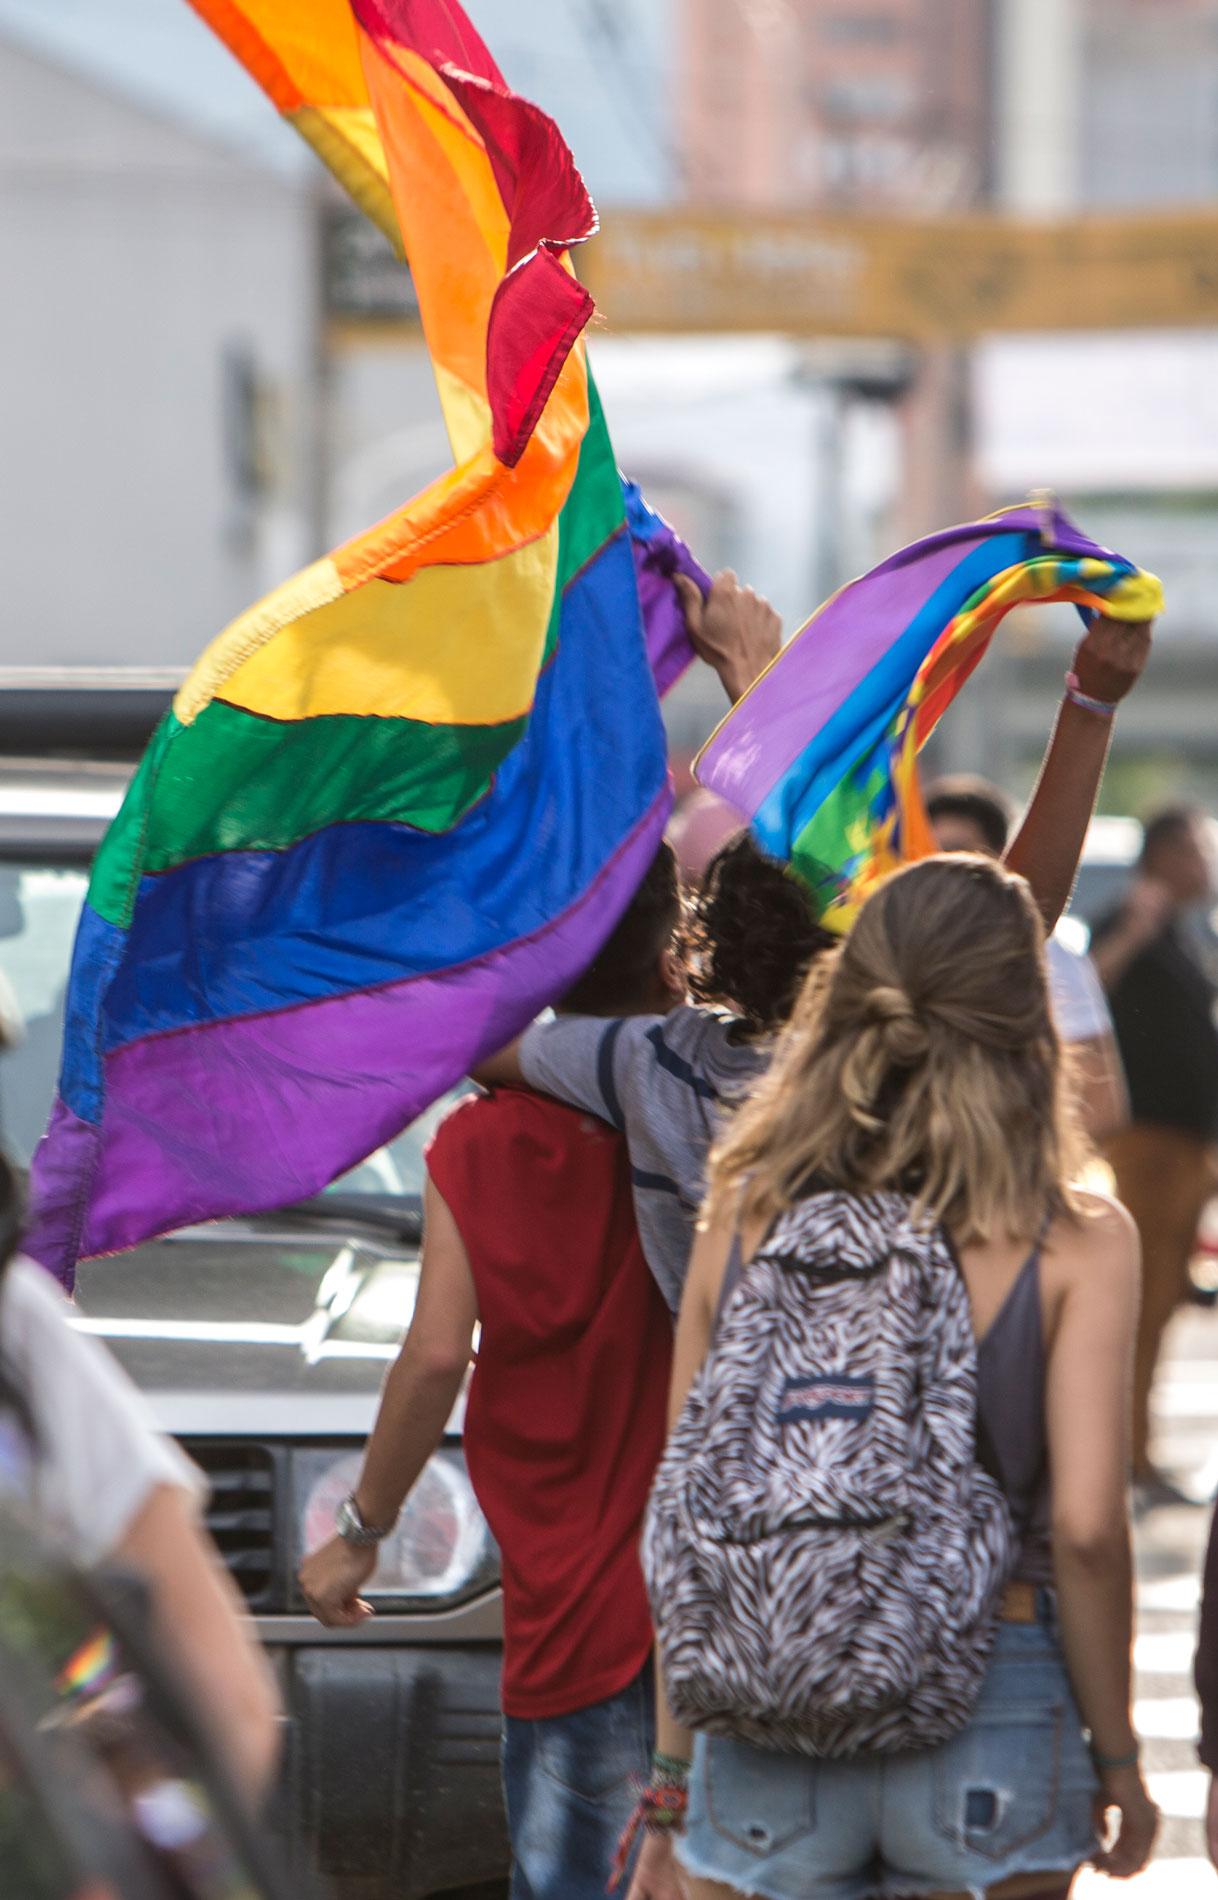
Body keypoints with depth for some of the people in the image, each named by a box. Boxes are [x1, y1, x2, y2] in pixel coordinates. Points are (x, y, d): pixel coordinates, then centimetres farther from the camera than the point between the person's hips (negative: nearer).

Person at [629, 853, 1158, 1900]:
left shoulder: (742, 1222, 2)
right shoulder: (1077, 1244, -6)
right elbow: (1085, 1525, -11)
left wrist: (674, 1776, 11)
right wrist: (1114, 1753, 2)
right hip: (988, 1716, -2)